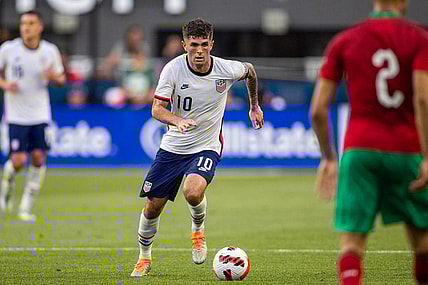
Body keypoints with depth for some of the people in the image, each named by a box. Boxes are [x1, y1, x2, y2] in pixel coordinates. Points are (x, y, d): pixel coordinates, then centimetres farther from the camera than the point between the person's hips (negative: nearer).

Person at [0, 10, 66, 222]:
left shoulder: (50, 51, 0)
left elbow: (61, 78, 11)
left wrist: (54, 77, -12)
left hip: (40, 115, 2)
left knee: (39, 159, -6)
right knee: (18, 161, -9)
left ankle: (27, 205, 8)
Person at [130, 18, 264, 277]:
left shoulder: (226, 69, -12)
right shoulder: (173, 69, -14)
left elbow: (250, 71, 12)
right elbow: (157, 109, -18)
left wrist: (254, 105, 23)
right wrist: (177, 120, -38)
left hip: (207, 147, -1)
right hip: (172, 147, 2)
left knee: (193, 192, -30)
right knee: (153, 206, 2)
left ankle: (198, 230, 5)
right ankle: (144, 258, 28)